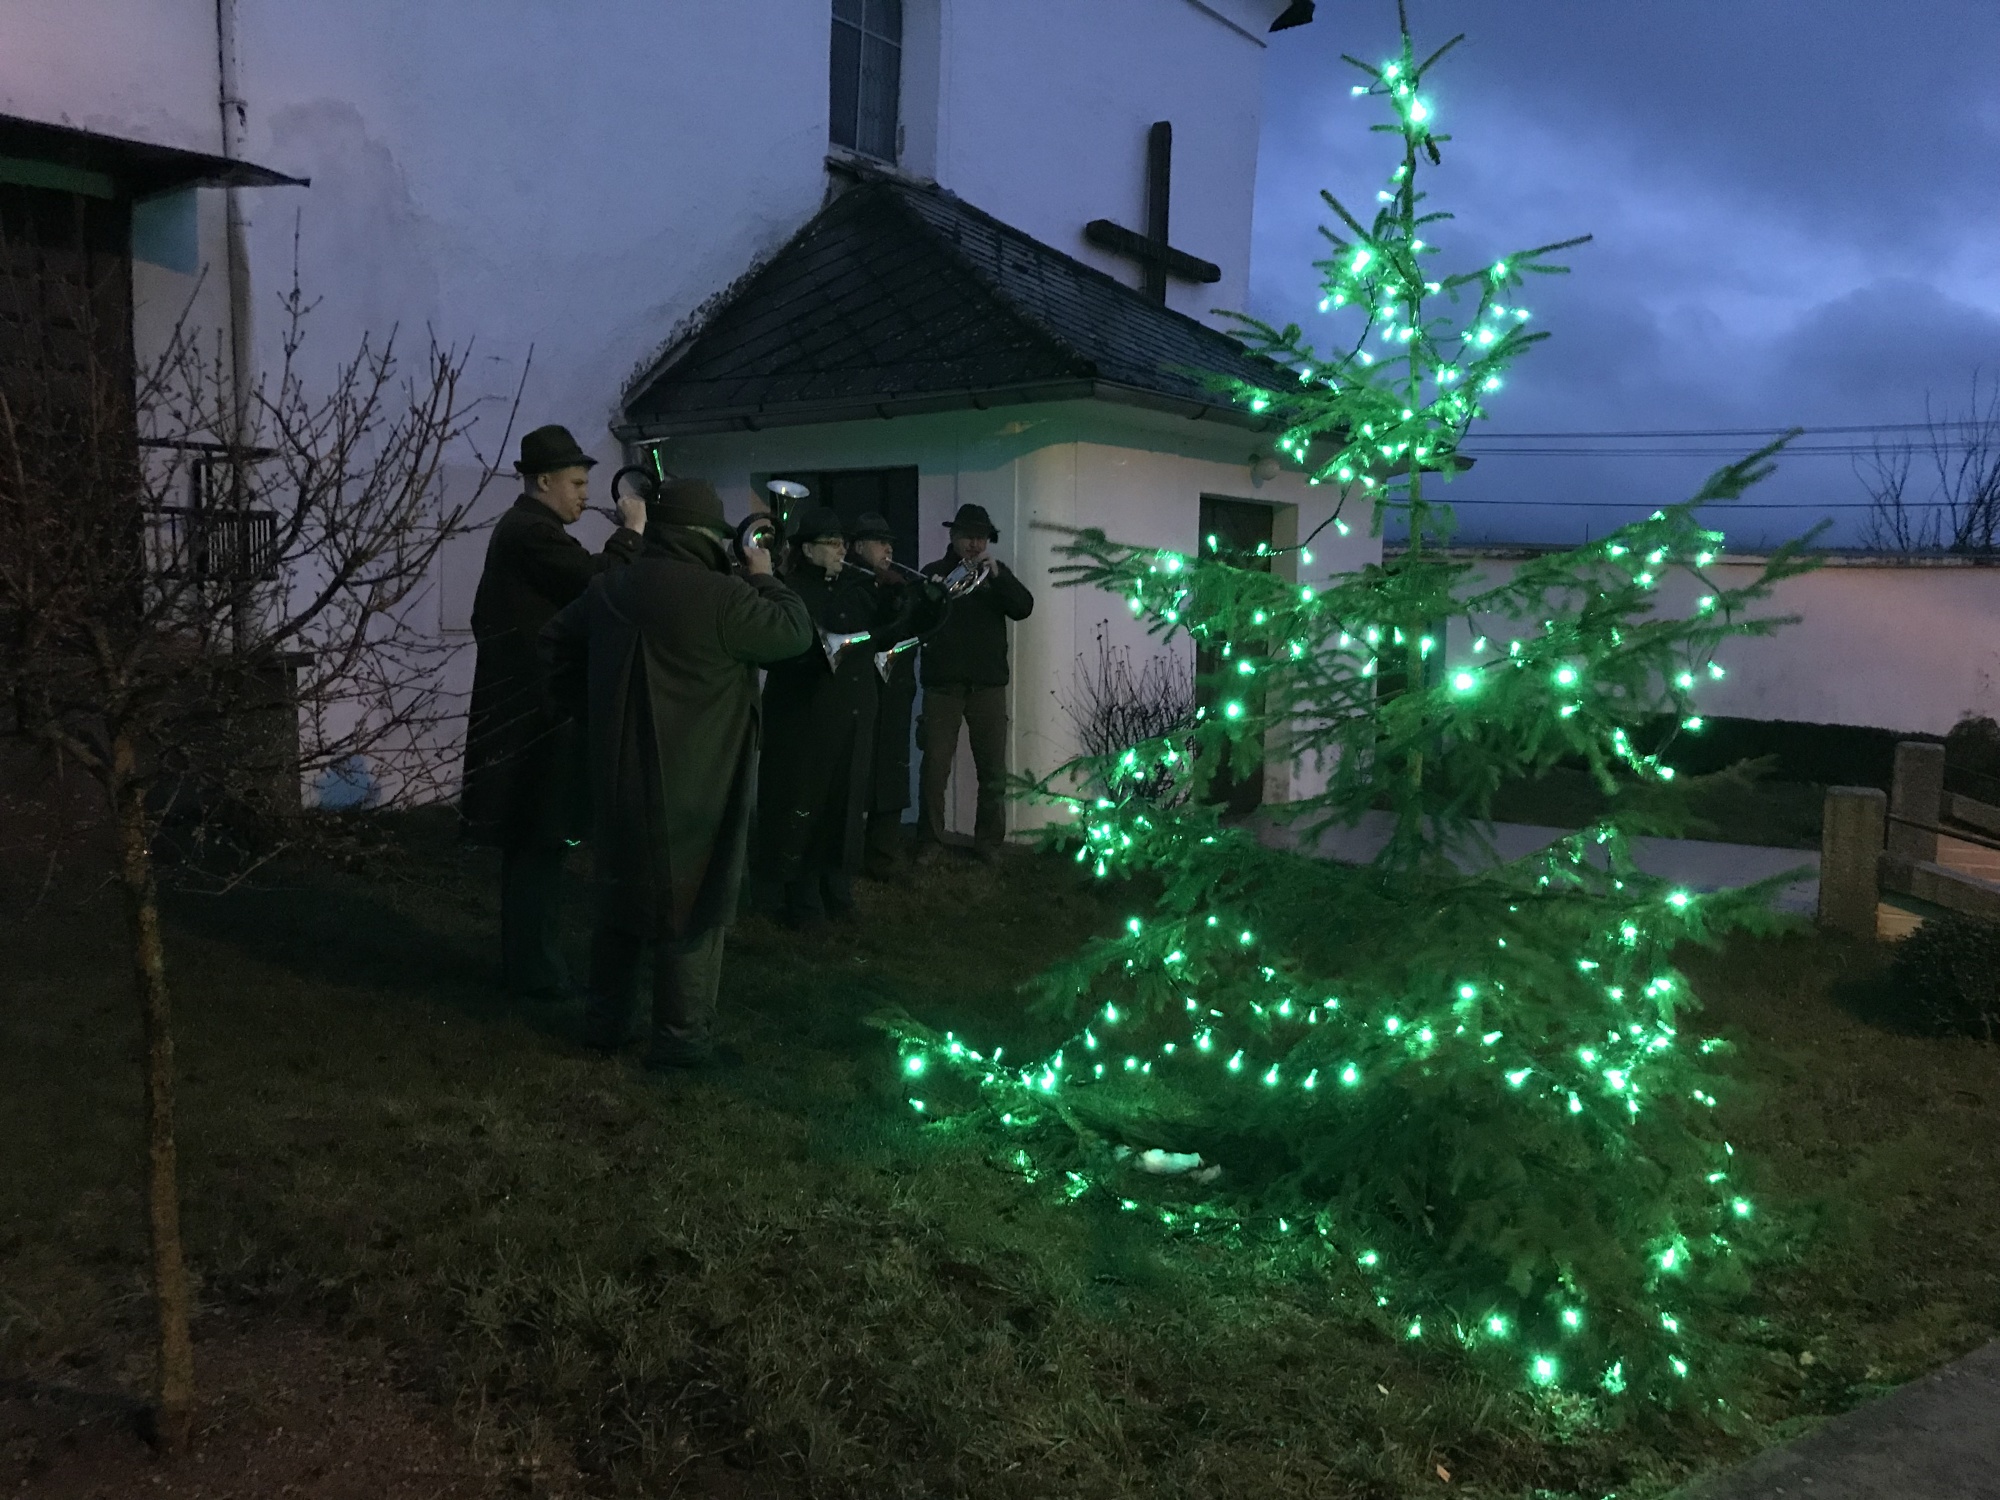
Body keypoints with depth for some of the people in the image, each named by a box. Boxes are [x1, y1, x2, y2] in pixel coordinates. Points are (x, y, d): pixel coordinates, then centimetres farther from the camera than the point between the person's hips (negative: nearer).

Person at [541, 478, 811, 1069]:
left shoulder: (610, 588, 7)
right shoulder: (721, 596, -18)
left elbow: (555, 643, 18)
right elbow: (796, 632, -9)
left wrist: (593, 710, 21)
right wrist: (764, 577, 6)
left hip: (619, 778, 7)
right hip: (693, 790, -7)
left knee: (621, 898, 19)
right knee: (690, 907, 4)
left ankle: (604, 1021, 28)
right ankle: (681, 1038, 10)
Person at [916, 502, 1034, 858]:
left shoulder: (997, 574, 11)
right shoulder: (934, 573, 7)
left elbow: (1024, 608, -4)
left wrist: (997, 574, -14)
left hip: (988, 683, 1)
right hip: (943, 683, -1)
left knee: (993, 770, 2)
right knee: (934, 766, -2)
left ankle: (989, 842, 11)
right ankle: (931, 841, 8)